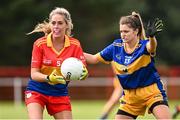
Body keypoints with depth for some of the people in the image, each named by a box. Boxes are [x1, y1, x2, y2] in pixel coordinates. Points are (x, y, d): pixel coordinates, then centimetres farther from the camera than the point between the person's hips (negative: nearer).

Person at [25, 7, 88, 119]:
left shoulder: (75, 45, -8)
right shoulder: (40, 44, -14)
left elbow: (83, 71, -9)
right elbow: (34, 74, -14)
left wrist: (83, 73, -33)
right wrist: (49, 78, -34)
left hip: (60, 93, 3)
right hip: (37, 91, -3)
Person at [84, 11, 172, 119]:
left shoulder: (144, 45, -18)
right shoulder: (116, 47, -3)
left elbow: (151, 46, -44)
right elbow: (94, 59, 7)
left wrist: (151, 36, -67)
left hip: (152, 92, -5)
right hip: (130, 96, 5)